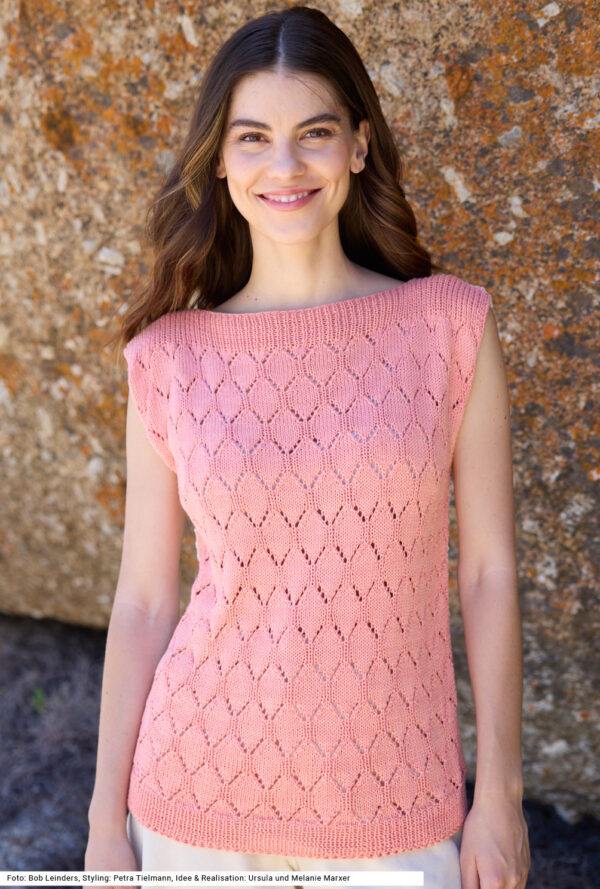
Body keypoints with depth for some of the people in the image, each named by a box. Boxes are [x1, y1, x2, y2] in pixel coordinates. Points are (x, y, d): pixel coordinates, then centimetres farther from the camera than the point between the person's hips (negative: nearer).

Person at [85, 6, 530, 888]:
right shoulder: (170, 358, -5)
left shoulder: (451, 323, -7)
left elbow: (488, 571, -4)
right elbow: (143, 601, -1)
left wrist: (499, 793, -2)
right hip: (201, 788, 1)